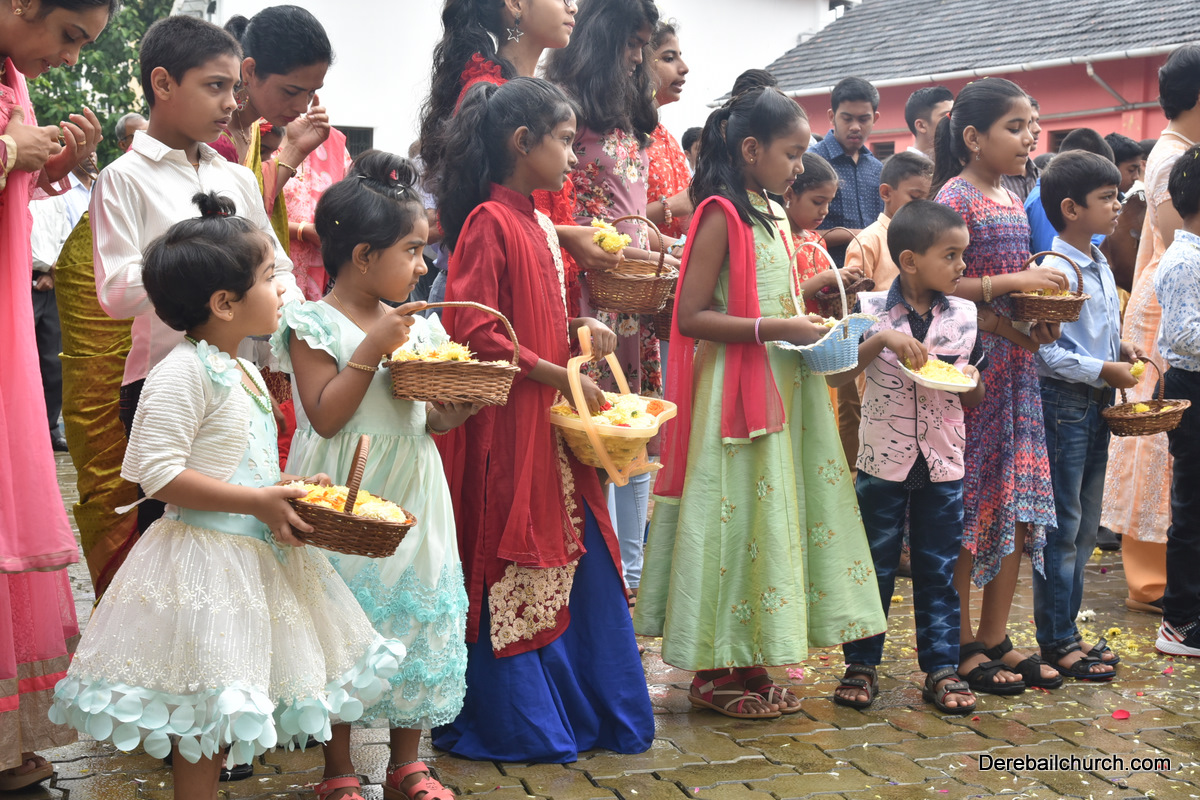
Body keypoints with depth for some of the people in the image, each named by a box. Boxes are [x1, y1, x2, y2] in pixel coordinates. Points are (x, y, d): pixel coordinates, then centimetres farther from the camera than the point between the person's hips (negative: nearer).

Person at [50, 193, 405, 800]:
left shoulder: (244, 370, 13)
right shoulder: (182, 373, -17)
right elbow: (159, 474, -23)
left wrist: (289, 490, 6)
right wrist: (258, 502, -22)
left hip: (255, 554, 9)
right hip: (206, 560, -9)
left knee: (218, 716, 17)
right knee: (207, 708, 0)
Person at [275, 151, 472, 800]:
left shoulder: (417, 325, 9)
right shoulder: (316, 325, -9)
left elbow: (431, 420, 13)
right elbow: (325, 416, -17)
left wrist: (460, 405, -8)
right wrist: (373, 349, -21)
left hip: (410, 497, 6)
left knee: (418, 618, 10)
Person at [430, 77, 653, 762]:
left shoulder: (539, 225, 14)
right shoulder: (489, 222, -13)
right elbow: (475, 331, -20)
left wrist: (579, 330, 6)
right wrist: (562, 376, -17)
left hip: (553, 425, 9)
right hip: (505, 428, -9)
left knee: (577, 559, 12)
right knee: (512, 570, 2)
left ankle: (589, 707, 24)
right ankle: (519, 722, 15)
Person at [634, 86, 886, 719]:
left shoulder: (774, 215, 14)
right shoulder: (721, 216, -12)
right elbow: (692, 317, -18)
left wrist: (807, 324, 7)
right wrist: (776, 328, -21)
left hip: (781, 387, 9)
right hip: (734, 389, -9)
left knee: (772, 517, 10)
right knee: (736, 519, -3)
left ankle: (749, 662, 20)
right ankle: (716, 672, 9)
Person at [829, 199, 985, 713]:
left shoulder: (965, 315, 3)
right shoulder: (871, 309, -7)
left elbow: (977, 400, 10)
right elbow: (836, 377, -12)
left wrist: (967, 379, -12)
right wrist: (881, 339, -23)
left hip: (944, 462, 3)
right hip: (883, 459, -2)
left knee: (938, 569, 9)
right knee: (875, 565, 8)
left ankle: (941, 669, 19)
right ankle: (861, 665, 20)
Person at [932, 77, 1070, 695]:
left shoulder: (1011, 199, 15)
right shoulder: (955, 197, -10)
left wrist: (1042, 314, 0)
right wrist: (1014, 282, -20)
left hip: (1015, 363, 8)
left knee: (1018, 502, 9)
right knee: (968, 504, -1)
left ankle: (994, 639, 19)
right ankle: (961, 645, 11)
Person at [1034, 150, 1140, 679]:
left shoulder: (1101, 266, 12)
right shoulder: (1055, 271, -18)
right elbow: (1044, 351, -21)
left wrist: (1122, 347, 5)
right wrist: (1104, 370, -18)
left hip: (1097, 403, 9)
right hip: (1063, 403, -9)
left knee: (1085, 526, 14)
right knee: (1061, 527, -2)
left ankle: (1067, 629, 24)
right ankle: (1057, 642, 7)